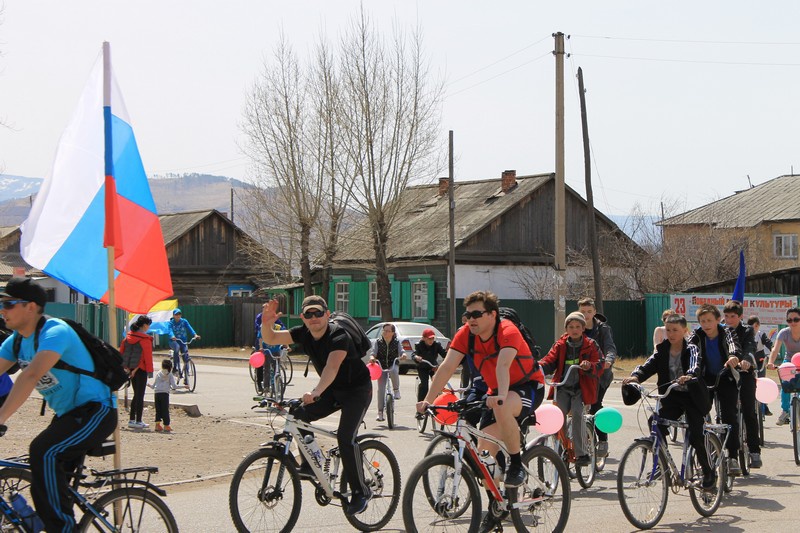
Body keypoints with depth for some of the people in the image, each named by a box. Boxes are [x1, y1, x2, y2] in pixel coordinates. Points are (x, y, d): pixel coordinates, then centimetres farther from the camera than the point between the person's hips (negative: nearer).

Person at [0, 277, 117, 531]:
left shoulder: (55, 332, -23)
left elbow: (31, 376, -38)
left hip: (95, 411, -9)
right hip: (67, 414, 9)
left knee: (43, 452, -30)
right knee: (43, 487, 7)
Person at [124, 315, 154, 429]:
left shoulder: (129, 337, 7)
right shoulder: (145, 339, -15)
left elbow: (121, 350, 9)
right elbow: (148, 356, -15)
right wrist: (150, 370, -9)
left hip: (131, 369, 7)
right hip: (141, 370, -7)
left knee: (136, 395, 17)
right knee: (140, 396, 0)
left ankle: (132, 420, 18)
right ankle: (138, 422, 1)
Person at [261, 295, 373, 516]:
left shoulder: (339, 336, -28)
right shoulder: (303, 333, -8)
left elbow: (332, 367, -45)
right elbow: (270, 339, -10)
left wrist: (316, 392, -60)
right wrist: (266, 323, -33)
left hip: (357, 389, -7)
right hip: (333, 389, 7)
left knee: (345, 437, -22)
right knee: (299, 414, -11)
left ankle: (360, 492, -9)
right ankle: (310, 463, 7)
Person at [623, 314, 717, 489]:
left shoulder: (691, 349, -7)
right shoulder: (662, 350, 4)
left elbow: (695, 365, -27)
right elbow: (649, 365, -9)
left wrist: (689, 376, -50)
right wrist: (635, 376, -30)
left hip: (692, 396, -4)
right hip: (671, 396, 4)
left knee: (696, 436, -12)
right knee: (657, 428, -14)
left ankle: (709, 472, 6)